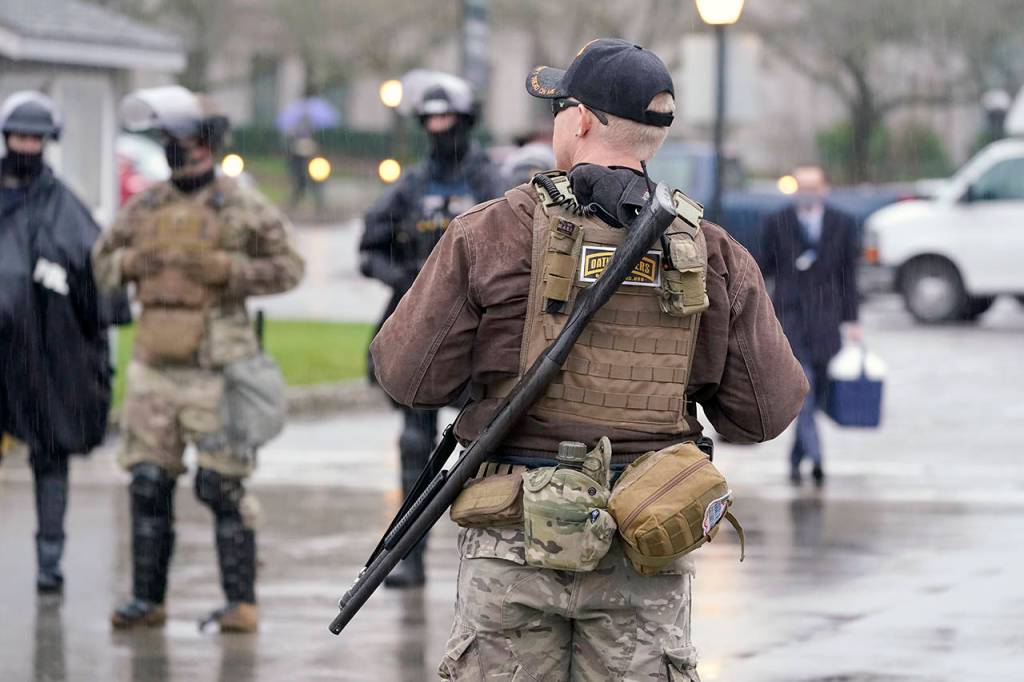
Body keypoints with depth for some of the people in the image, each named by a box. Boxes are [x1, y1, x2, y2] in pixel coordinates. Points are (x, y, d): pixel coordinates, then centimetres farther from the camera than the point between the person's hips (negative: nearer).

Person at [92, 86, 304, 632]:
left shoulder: (243, 209, -3)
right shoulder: (145, 207, 11)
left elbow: (288, 268, -4)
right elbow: (102, 260, 20)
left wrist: (226, 269, -15)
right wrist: (129, 263, -2)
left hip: (215, 366, -5)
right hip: (154, 362, 5)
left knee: (222, 485, -5)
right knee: (148, 482, 5)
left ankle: (241, 601, 1)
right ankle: (147, 597, 12)